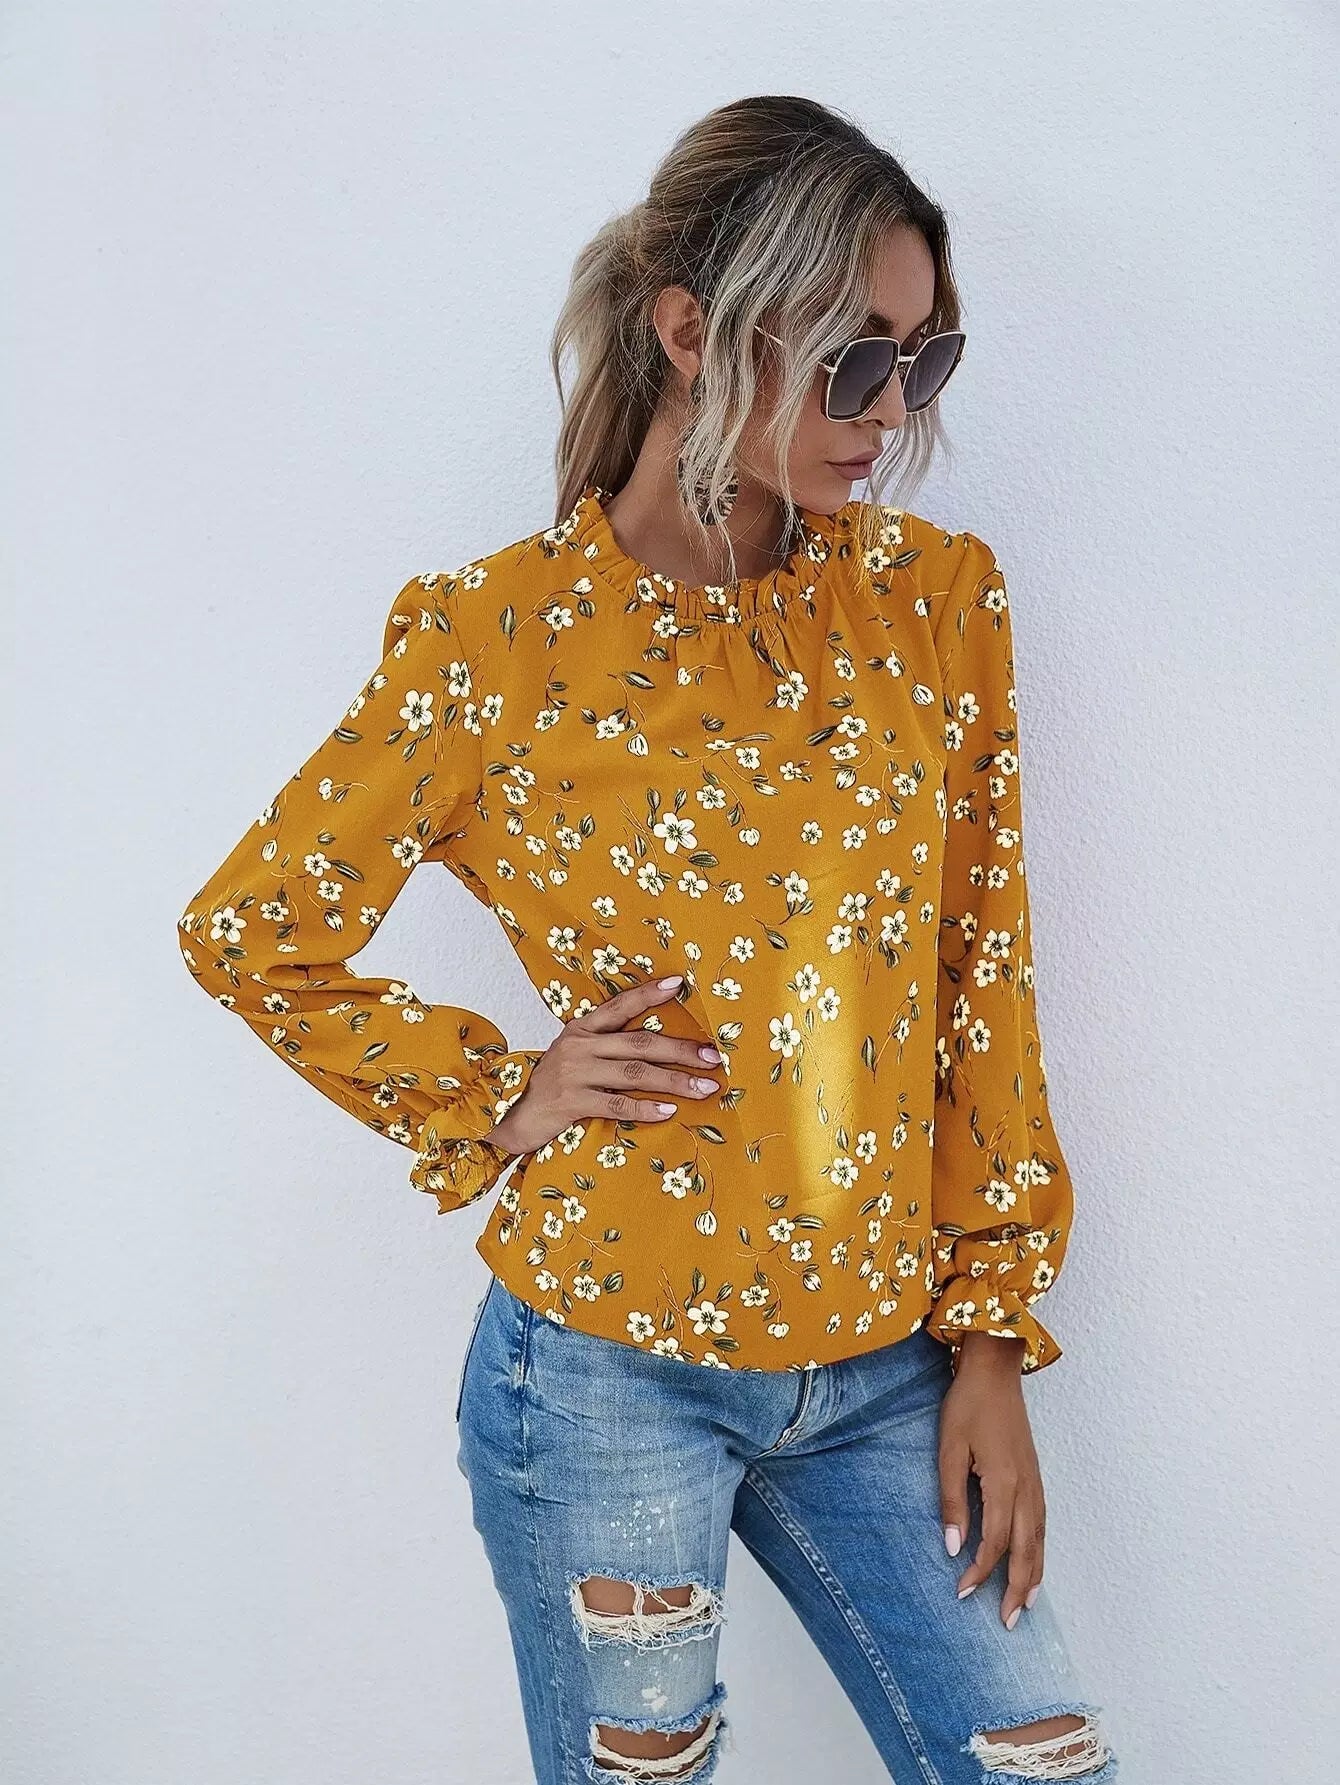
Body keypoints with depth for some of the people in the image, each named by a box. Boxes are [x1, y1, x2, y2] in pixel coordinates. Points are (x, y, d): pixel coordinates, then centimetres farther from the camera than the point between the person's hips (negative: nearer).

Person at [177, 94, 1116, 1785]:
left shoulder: (938, 597, -1)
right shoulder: (502, 638, -11)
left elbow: (984, 981, 3)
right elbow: (248, 933, 1)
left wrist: (991, 1339, 2)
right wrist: (500, 1101, -6)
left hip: (884, 1364, 4)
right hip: (609, 1370, -3)